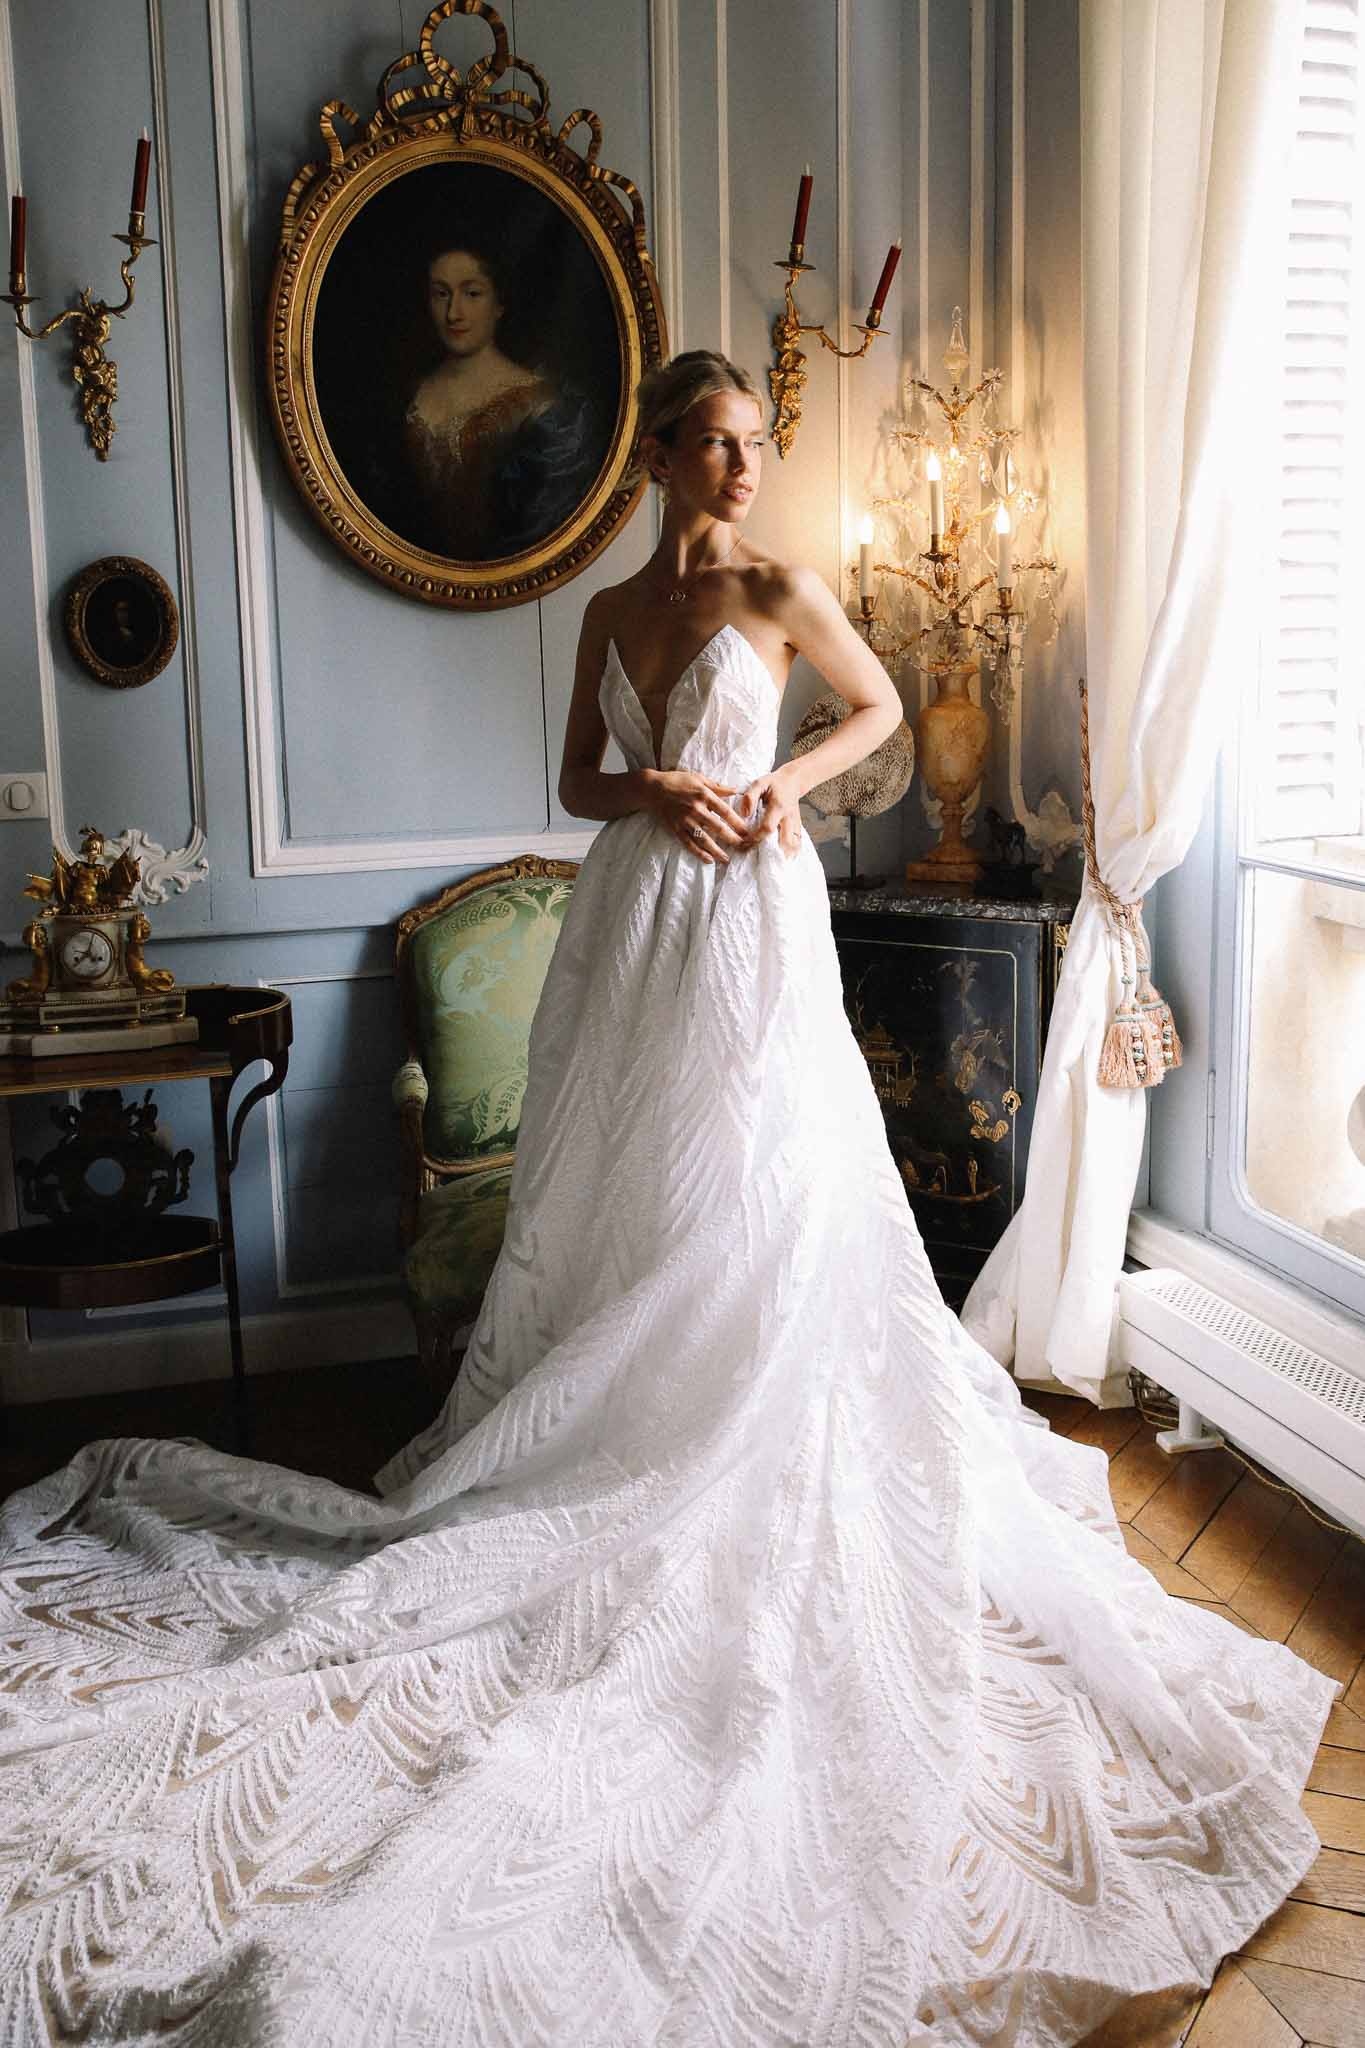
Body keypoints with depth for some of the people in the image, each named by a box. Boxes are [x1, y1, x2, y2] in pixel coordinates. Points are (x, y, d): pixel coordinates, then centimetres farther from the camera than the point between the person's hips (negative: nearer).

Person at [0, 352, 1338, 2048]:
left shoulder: (776, 591, 1)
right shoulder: (610, 611, 8)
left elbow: (883, 704, 11)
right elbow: (575, 779, 11)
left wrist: (786, 779, -4)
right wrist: (650, 789, -9)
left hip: (746, 913, -2)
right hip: (629, 918, 2)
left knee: (749, 1191, 3)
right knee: (614, 1185, 7)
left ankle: (736, 1452, 14)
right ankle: (604, 1430, 17)